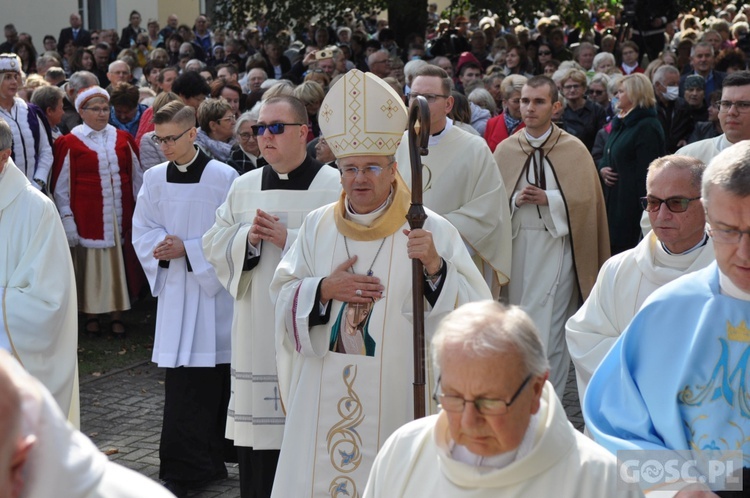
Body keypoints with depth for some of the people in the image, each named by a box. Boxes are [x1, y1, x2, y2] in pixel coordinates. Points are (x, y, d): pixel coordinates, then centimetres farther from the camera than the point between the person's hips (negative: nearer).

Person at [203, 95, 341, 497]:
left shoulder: (333, 186, -5)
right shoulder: (244, 187, 12)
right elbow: (214, 246, 12)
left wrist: (289, 238, -16)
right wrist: (248, 237, -7)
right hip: (257, 332, 5)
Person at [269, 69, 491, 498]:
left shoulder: (429, 230, -6)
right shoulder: (318, 226, 6)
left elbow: (474, 311, -13)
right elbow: (284, 297, 7)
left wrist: (435, 268, -29)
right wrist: (324, 289, -11)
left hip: (396, 396, -3)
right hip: (323, 397, 3)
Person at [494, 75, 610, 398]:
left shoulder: (575, 150, 1)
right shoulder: (504, 150, 8)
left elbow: (586, 200, -2)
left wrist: (549, 199, -14)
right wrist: (515, 200, -10)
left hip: (558, 247, -3)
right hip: (516, 246, 3)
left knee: (550, 330, -8)